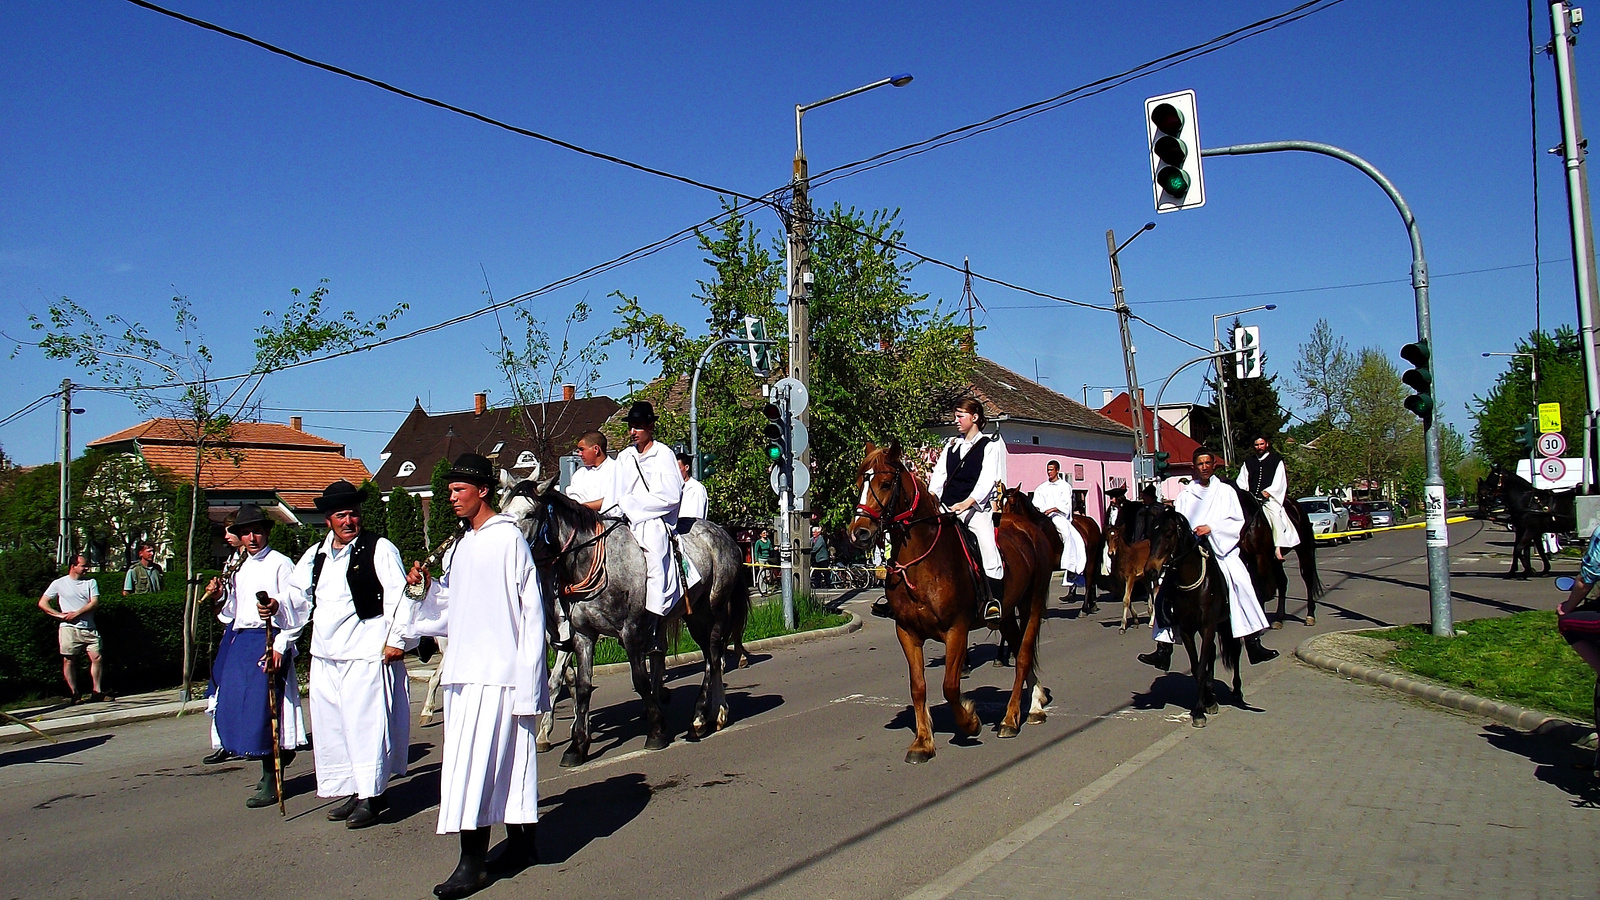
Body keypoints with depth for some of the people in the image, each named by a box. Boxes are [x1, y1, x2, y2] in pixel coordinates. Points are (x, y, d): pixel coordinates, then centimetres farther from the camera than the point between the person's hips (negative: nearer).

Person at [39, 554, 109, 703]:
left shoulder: (90, 582, 12)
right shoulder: (59, 583, 7)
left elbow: (94, 603, 1)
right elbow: (42, 603, 6)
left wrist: (76, 614, -9)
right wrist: (60, 615, -6)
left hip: (89, 628, 2)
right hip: (69, 628, -2)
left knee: (97, 657, -7)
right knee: (69, 660, -3)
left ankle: (97, 692, -1)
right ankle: (75, 694, 2)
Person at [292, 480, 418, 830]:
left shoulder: (380, 549, -5)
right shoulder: (314, 555, 15)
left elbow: (400, 596, -9)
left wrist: (397, 639, -13)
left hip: (367, 654, -7)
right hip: (324, 655, 7)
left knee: (366, 723, -6)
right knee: (331, 726, 10)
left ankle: (370, 797, 2)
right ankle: (352, 792, 21)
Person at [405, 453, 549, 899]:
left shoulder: (509, 539, -9)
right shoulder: (458, 546, 15)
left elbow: (530, 610, -11)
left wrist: (527, 678, -14)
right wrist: (427, 585, 3)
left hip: (497, 671, -8)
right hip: (462, 669, 8)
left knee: (474, 763, -8)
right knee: (503, 761, 14)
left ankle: (473, 862, -3)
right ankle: (521, 843, 24)